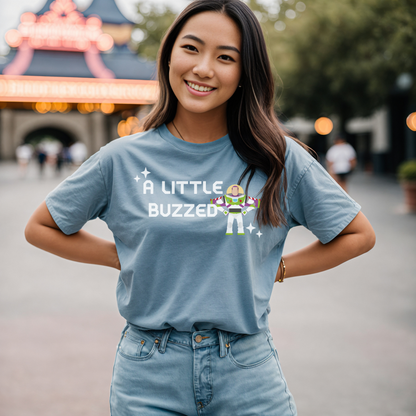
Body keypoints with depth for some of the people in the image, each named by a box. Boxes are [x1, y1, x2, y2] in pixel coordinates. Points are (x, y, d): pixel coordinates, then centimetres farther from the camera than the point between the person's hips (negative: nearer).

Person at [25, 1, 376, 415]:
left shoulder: (278, 159, -4)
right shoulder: (123, 159, -3)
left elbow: (359, 234, 7)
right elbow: (40, 227, 9)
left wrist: (277, 267, -1)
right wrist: (124, 257, 0)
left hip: (247, 375, 0)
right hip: (148, 379, 0)